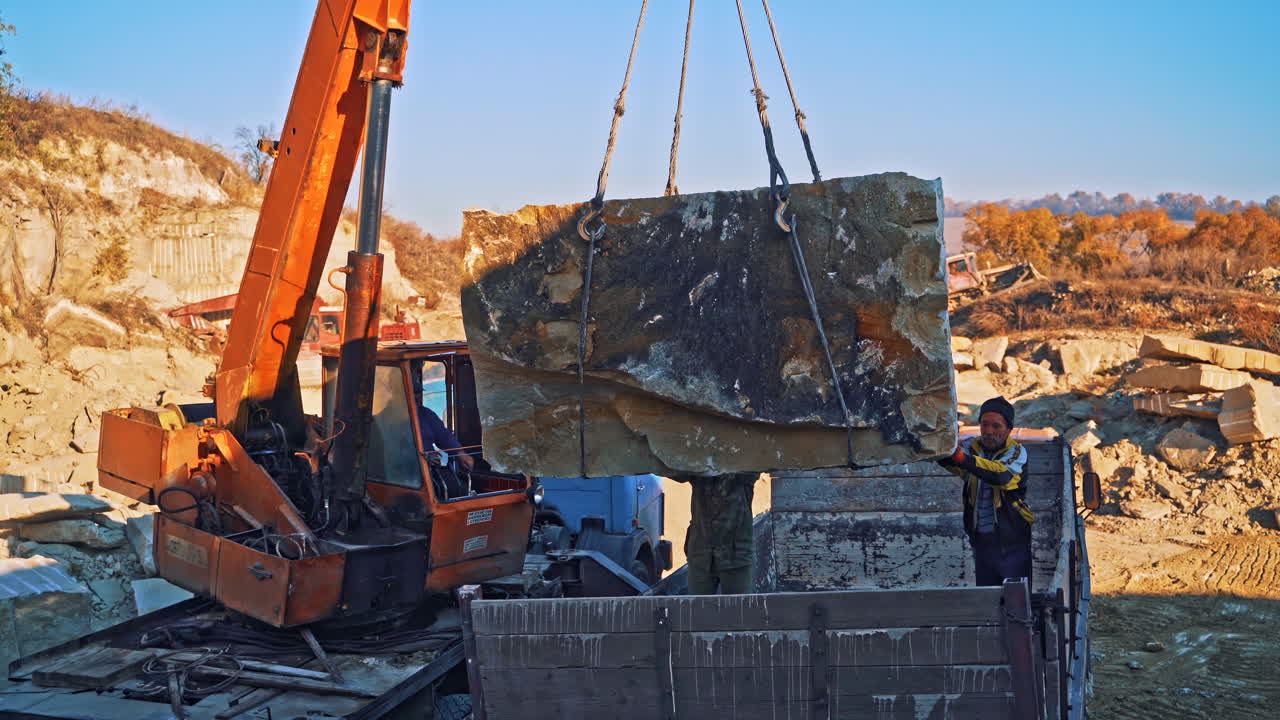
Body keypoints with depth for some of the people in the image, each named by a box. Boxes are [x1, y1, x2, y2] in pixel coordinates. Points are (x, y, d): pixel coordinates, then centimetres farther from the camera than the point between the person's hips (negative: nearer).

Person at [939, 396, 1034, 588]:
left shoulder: (1016, 452, -5)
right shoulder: (972, 447, 7)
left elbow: (1001, 474, -27)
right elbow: (948, 462, -13)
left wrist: (964, 459, -42)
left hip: (1013, 543, -4)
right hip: (982, 542, 4)